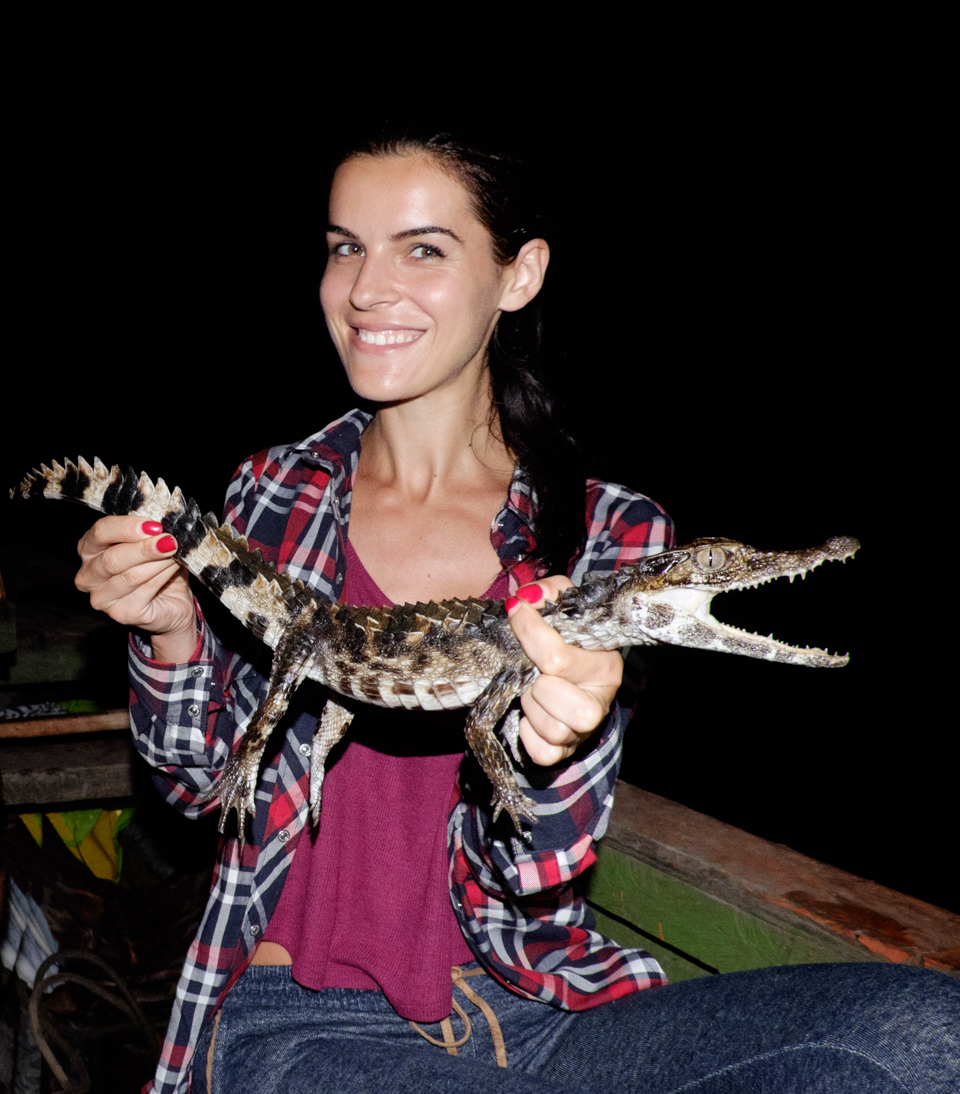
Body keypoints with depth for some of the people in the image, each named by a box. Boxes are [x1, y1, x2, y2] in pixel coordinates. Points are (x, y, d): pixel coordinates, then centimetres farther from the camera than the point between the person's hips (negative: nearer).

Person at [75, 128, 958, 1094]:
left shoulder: (614, 536, -2)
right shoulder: (277, 492, 3)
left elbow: (529, 865, -5)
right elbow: (203, 778, 10)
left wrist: (555, 748, -28)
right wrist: (173, 636, -10)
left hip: (526, 1005, 1)